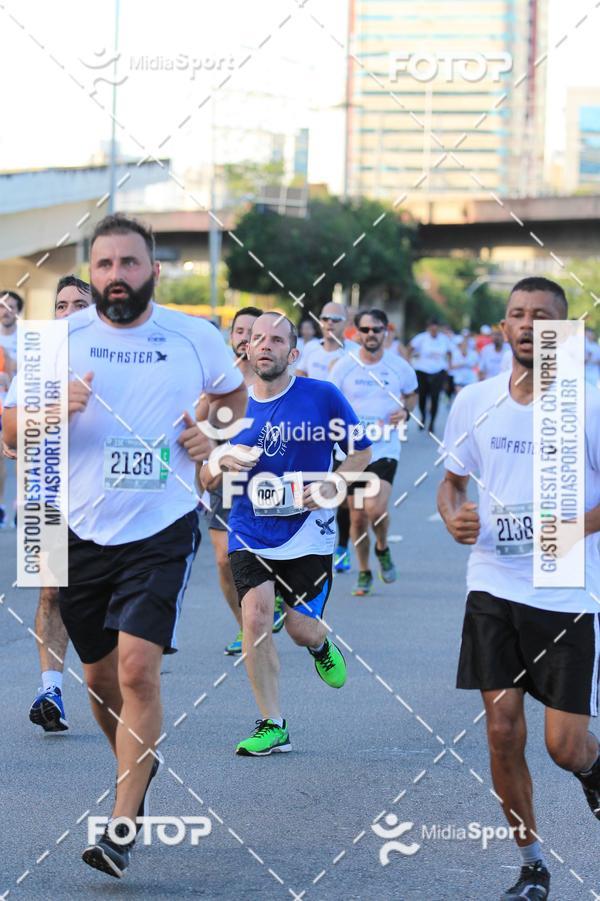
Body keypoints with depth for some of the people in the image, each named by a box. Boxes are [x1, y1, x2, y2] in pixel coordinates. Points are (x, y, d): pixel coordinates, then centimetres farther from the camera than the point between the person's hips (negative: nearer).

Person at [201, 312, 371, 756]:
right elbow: (204, 480, 9)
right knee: (256, 617, -17)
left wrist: (332, 484, -13)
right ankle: (272, 726, -6)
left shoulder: (323, 396, -6)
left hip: (308, 532, -1)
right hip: (250, 533, 1)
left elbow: (362, 451, 5)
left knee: (300, 627, 2)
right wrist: (223, 461, -15)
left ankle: (322, 645, 43)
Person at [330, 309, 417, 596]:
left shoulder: (399, 367, 0)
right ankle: (364, 573, 24)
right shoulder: (343, 367, 0)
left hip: (385, 450, -2)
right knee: (357, 516, 6)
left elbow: (412, 394, 18)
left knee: (375, 508, -20)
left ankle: (382, 549, 11)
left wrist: (405, 411, -2)